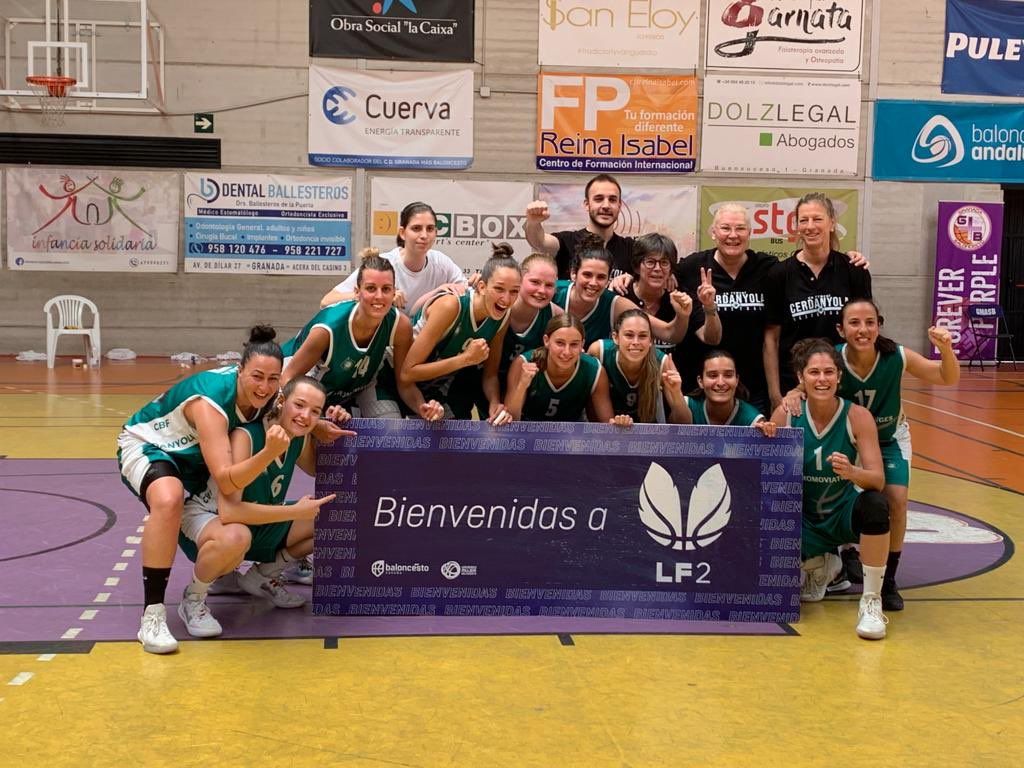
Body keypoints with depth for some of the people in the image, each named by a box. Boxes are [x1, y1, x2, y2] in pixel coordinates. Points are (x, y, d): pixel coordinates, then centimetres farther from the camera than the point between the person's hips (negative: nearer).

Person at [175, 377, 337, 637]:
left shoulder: (301, 439, -8)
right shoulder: (245, 437, -30)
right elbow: (229, 511, -39)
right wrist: (297, 511, -35)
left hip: (261, 521, 8)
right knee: (236, 537, -43)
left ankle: (262, 576, 16)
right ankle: (192, 600, -11)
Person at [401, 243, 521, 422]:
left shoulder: (502, 317, -13)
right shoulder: (450, 306, -31)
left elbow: (490, 374, -1)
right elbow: (406, 374, -31)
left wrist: (495, 404, -22)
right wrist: (466, 358, -36)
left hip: (451, 381, 6)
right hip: (412, 386, -6)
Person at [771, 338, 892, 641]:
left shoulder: (857, 416, -15)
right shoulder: (785, 415, -11)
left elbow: (878, 479, -20)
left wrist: (852, 472, -42)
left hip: (844, 514, -2)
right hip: (803, 518, 2)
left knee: (875, 505, -35)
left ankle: (872, 602, -18)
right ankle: (819, 565, 16)